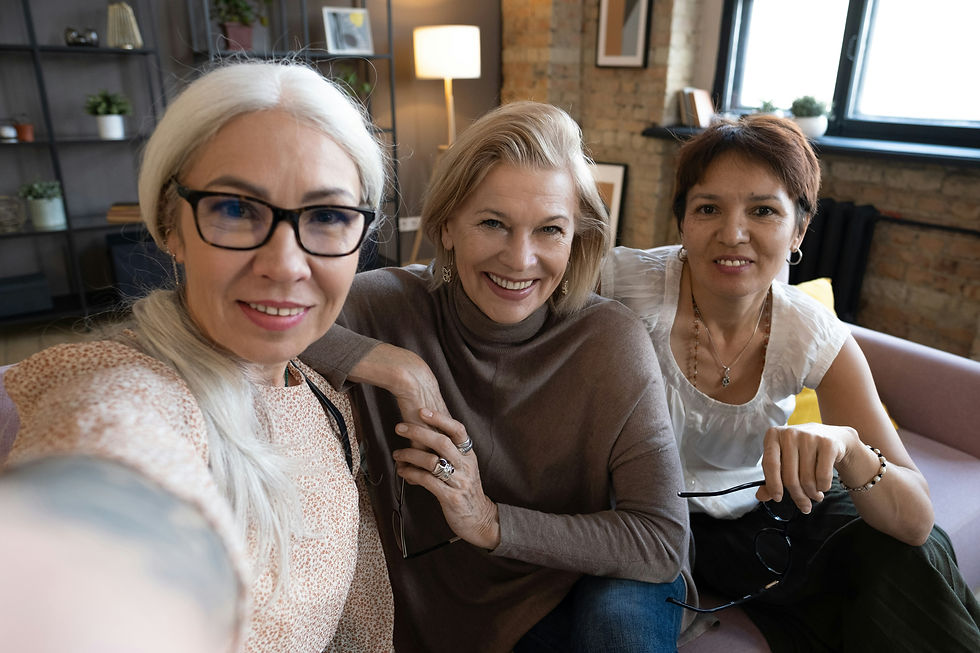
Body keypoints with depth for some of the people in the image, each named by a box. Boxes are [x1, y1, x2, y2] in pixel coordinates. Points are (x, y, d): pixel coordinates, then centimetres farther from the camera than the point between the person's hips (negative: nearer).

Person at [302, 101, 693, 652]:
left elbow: (664, 540, -19)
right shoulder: (392, 305, -17)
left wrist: (491, 522, -27)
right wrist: (396, 368, -31)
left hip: (576, 598, -3)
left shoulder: (611, 341, -19)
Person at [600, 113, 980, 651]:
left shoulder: (818, 340, -15)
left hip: (767, 507, 3)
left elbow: (915, 522, -17)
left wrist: (843, 444, -38)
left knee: (915, 558, -19)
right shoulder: (626, 284, -24)